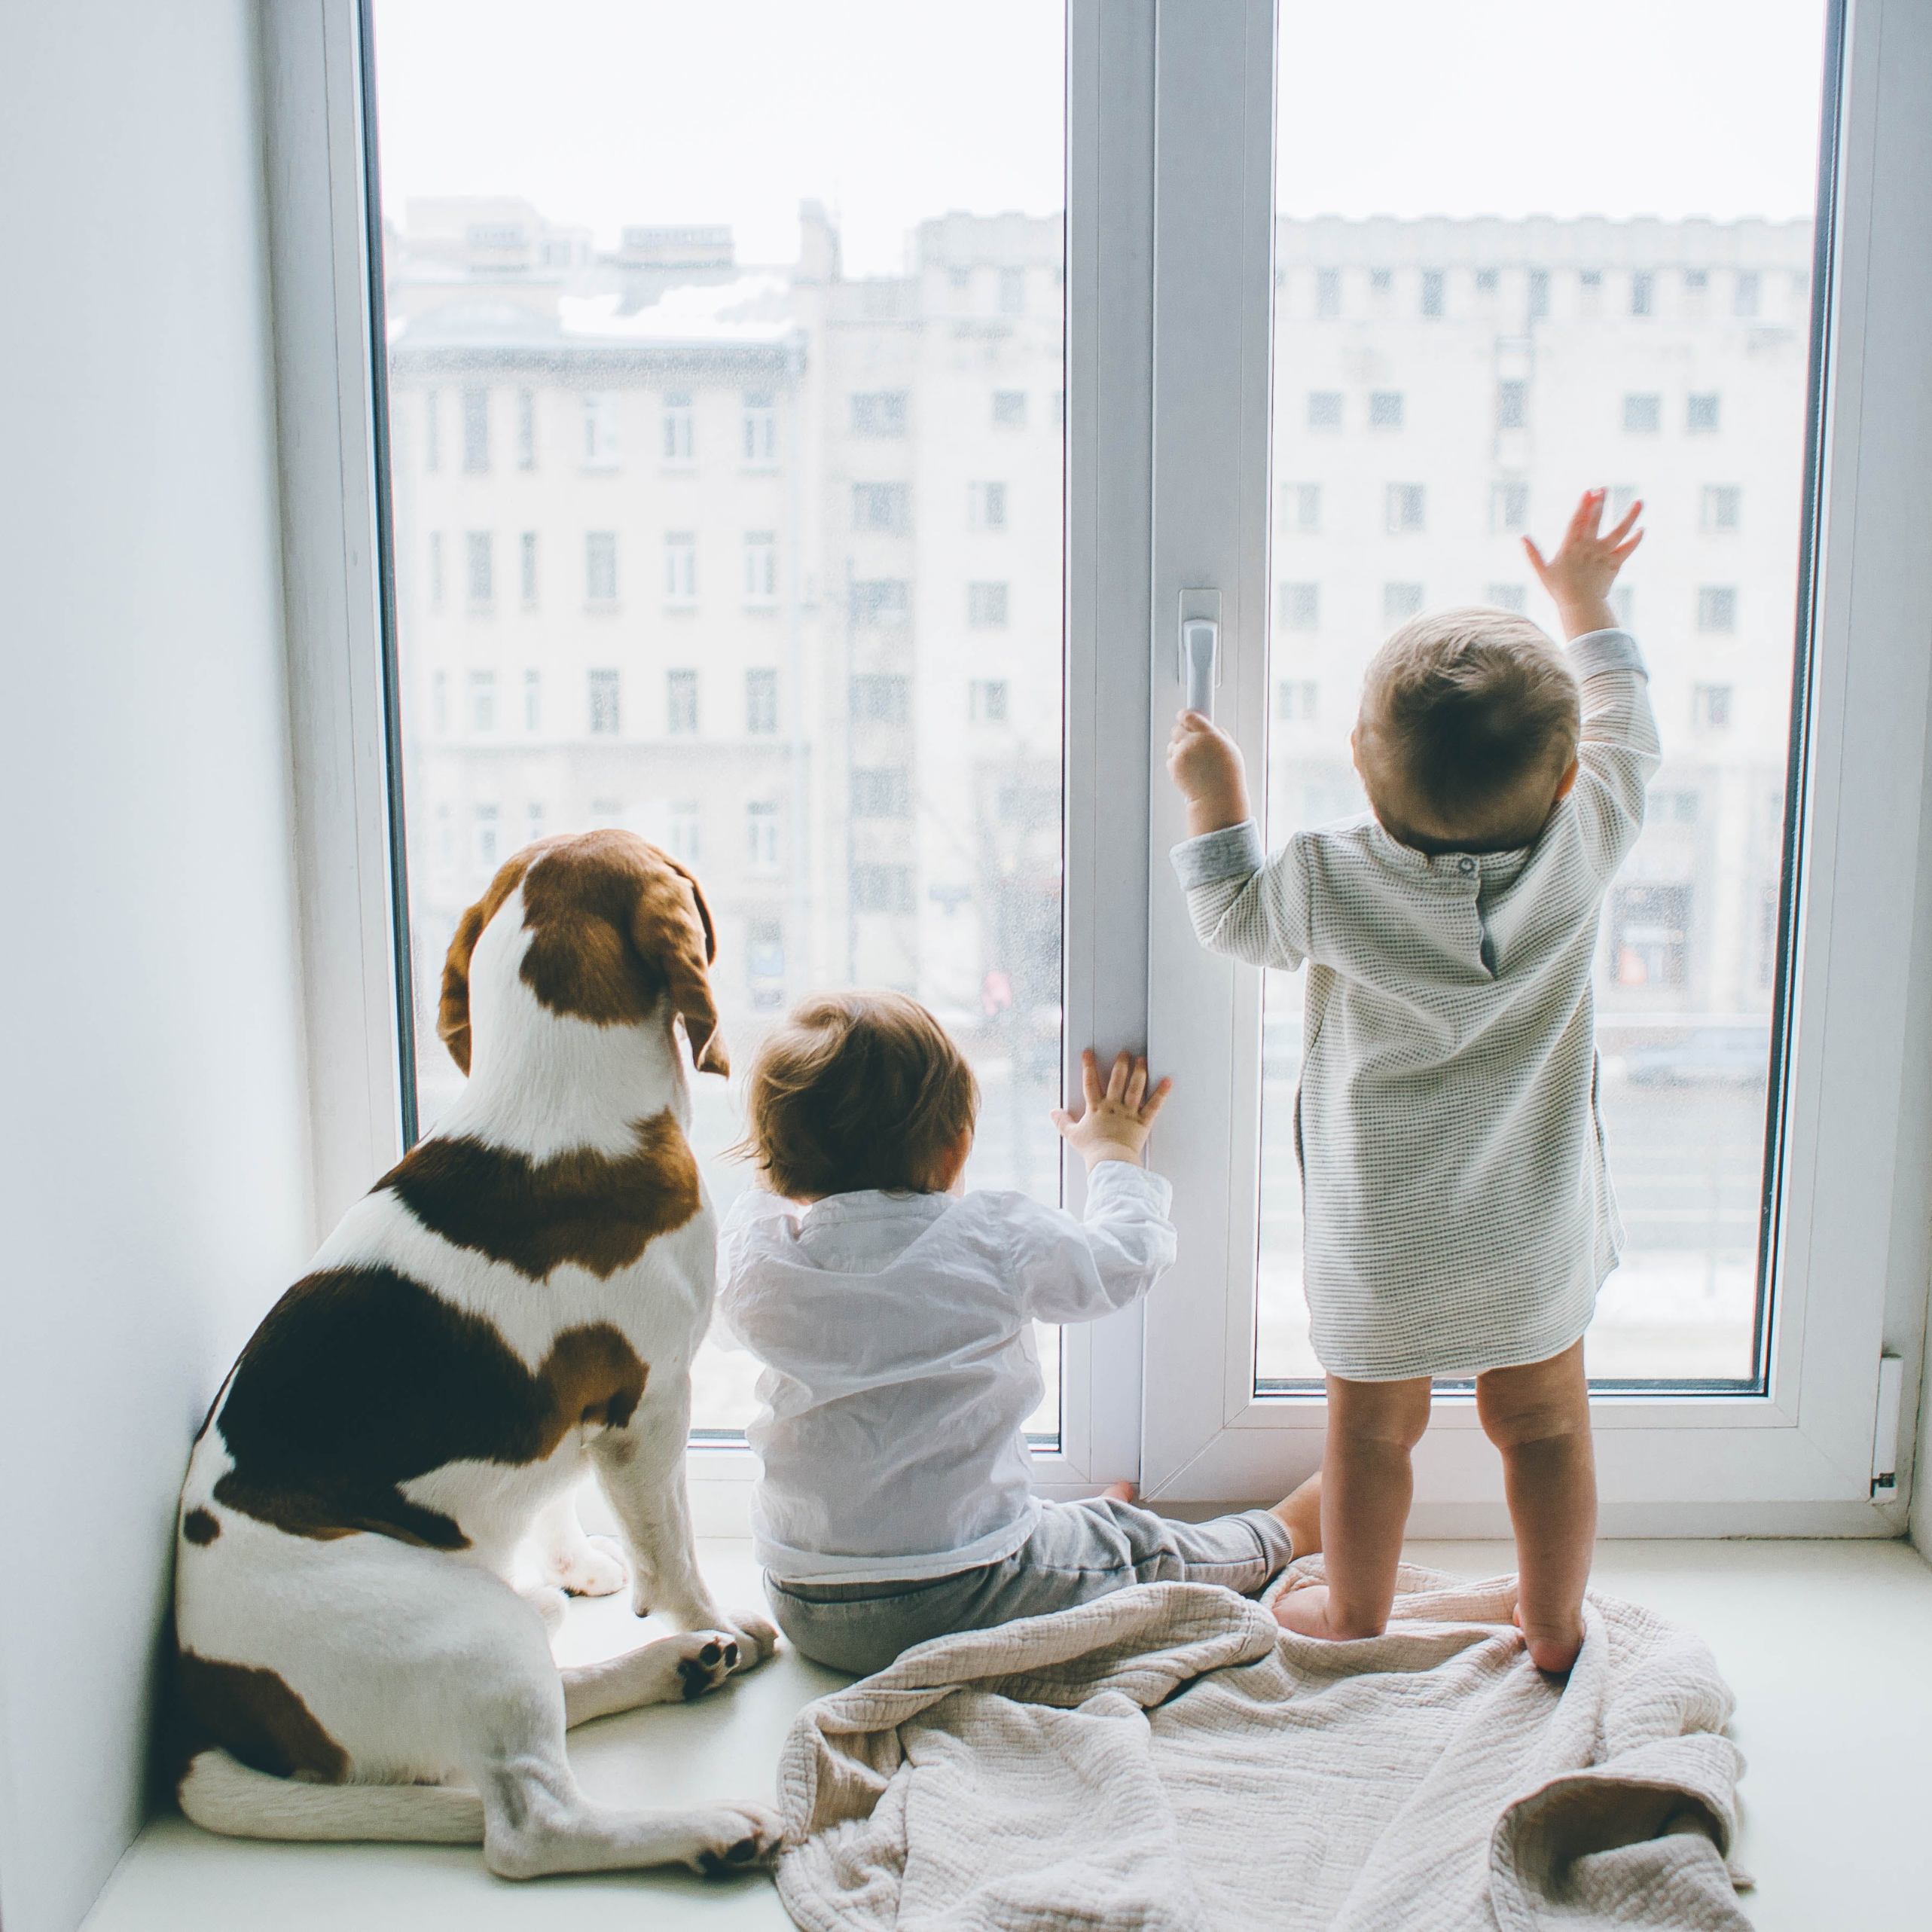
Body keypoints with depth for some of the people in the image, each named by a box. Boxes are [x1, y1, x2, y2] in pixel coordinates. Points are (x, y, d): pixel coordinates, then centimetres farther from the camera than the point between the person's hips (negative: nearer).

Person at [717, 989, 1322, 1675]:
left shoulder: (752, 1251, -10)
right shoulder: (997, 1240, -17)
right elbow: (1129, 1258, 2)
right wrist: (1114, 1152, 20)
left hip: (805, 1613, 4)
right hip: (960, 1603, -3)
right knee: (1139, 1548, 21)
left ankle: (1095, 1520, 53)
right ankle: (1282, 1532, 43)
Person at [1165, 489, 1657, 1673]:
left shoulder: (1334, 884, -20)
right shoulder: (1580, 850, -15)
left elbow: (1235, 917, 0)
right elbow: (1628, 738, 5)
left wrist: (1217, 795, 8)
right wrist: (1587, 603, 15)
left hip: (1380, 1236, -1)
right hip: (1538, 1226, 2)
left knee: (1373, 1430, 16)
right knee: (1544, 1423, 19)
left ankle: (1354, 1618, 36)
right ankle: (1555, 1629, 35)